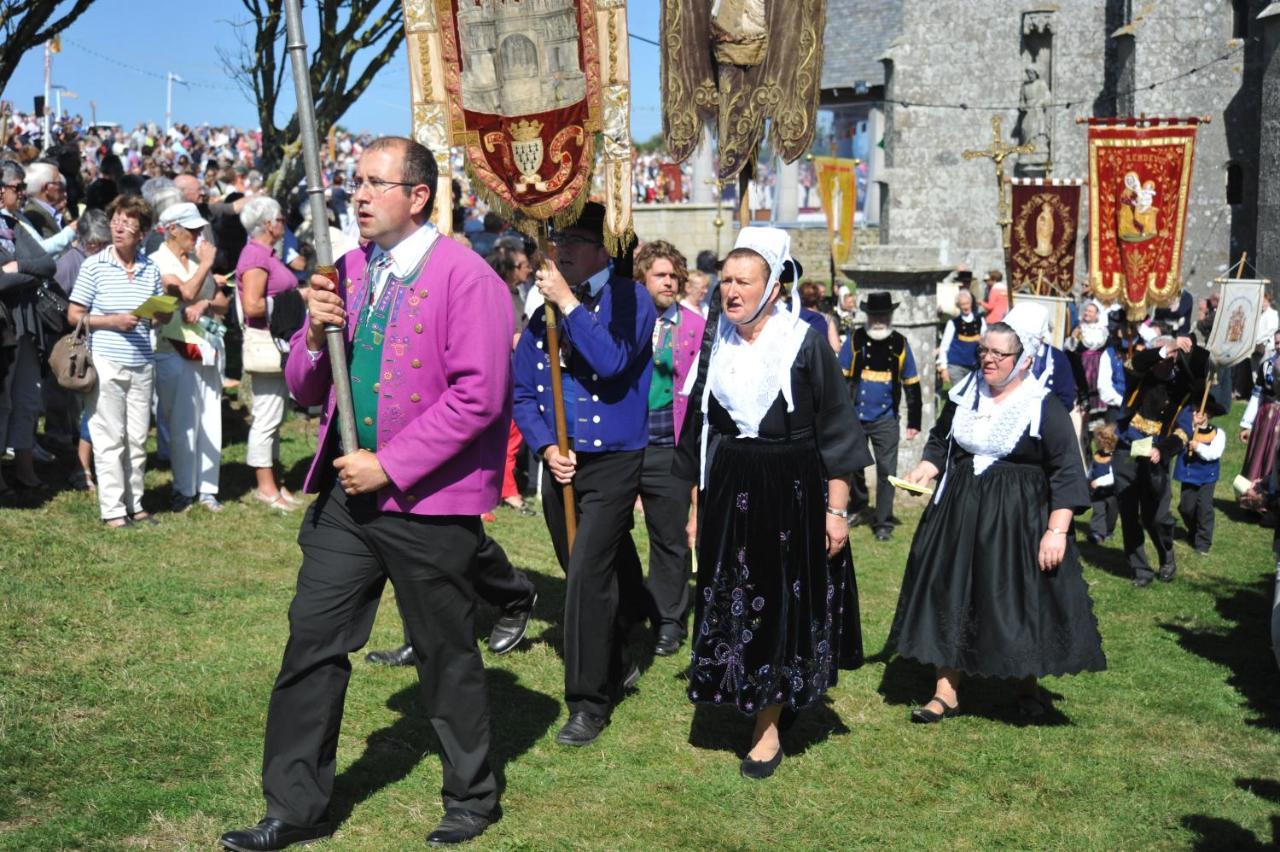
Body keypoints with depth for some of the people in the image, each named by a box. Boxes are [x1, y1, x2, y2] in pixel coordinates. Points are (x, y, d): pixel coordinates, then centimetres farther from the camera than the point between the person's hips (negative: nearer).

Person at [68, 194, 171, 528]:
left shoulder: (151, 269, 9)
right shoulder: (94, 266, -3)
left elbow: (162, 317, 17)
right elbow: (74, 315, -2)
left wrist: (164, 311, -7)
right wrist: (112, 321, -15)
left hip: (142, 363, 4)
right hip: (105, 361, -4)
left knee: (138, 438, 9)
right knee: (109, 439, 0)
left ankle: (134, 504, 20)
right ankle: (113, 510, 6)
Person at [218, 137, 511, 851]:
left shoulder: (465, 276, -12)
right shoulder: (350, 270, 10)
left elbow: (479, 395, -19)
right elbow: (307, 387, 14)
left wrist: (390, 466, -19)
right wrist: (317, 334, -7)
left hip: (429, 503, -6)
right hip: (348, 493, 6)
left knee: (447, 657, 8)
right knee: (312, 644, 7)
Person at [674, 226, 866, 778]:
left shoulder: (805, 345, -7)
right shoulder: (715, 346, 5)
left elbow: (836, 432, -6)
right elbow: (700, 432, 13)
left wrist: (837, 510, -9)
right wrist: (698, 503, 12)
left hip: (793, 494, -4)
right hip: (728, 495, 4)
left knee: (782, 605, 3)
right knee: (730, 605, 8)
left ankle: (768, 728, 15)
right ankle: (757, 701, 28)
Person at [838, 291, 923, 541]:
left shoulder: (900, 344, -1)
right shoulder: (855, 340, -4)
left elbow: (912, 384, 5)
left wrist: (913, 422, 4)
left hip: (886, 419, 0)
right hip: (855, 416, 1)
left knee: (886, 470, -2)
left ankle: (883, 523, 7)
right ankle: (860, 508, 36)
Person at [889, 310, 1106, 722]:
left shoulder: (1045, 409, -10)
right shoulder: (963, 396, 5)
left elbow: (1067, 474, -11)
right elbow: (939, 441, 18)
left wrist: (1057, 531, -17)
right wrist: (926, 470, -2)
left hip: (1020, 521, -4)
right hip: (959, 514, 4)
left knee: (1020, 601, 5)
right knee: (951, 597, 5)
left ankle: (1028, 684, 28)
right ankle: (946, 691, 13)